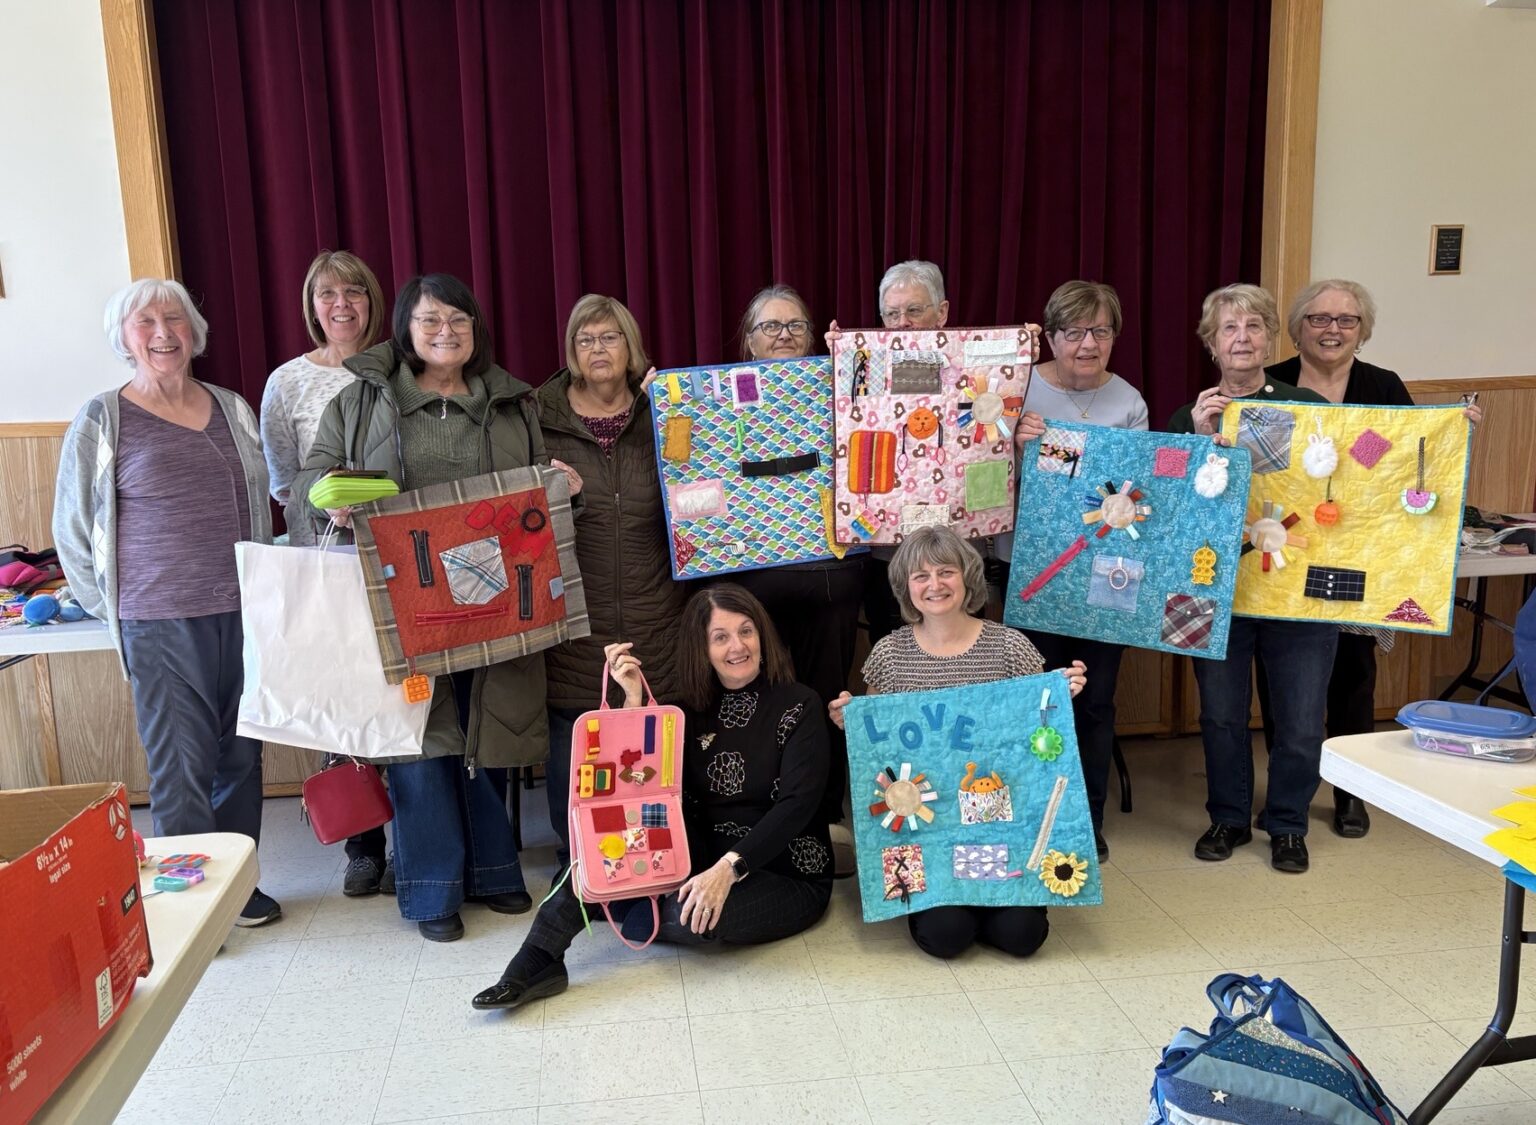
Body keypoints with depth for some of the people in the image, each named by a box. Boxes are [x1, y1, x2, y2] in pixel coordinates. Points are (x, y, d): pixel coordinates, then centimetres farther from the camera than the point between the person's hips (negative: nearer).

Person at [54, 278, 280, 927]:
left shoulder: (233, 410, 11)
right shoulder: (102, 422, 0)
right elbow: (73, 532, 4)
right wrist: (117, 610, 0)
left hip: (243, 614, 4)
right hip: (161, 625, -4)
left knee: (242, 758, 11)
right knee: (180, 766, -1)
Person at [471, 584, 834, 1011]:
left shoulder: (798, 706, -9)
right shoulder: (693, 708, 5)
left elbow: (797, 803, -19)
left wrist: (729, 868, -30)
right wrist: (634, 698, -14)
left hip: (789, 874, -4)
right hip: (705, 860, 4)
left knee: (693, 918, -34)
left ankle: (629, 916, 0)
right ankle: (541, 956, -21)